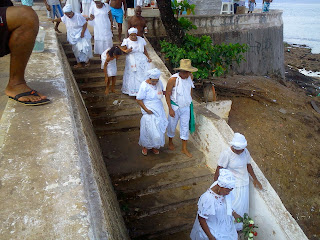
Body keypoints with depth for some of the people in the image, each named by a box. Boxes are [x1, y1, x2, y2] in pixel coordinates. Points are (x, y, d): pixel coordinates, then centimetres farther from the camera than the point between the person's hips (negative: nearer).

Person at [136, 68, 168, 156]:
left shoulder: (159, 83, -2)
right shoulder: (144, 86, -20)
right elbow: (139, 100, -15)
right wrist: (146, 110, -18)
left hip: (159, 110, 6)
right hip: (149, 111, -6)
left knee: (158, 129, 12)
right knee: (149, 129, -1)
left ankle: (154, 146, 32)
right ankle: (145, 146, 26)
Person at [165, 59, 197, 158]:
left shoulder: (190, 77, -7)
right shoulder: (173, 79, -22)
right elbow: (167, 94, -15)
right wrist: (170, 109, -15)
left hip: (186, 107, 4)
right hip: (175, 107, -4)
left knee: (185, 126, 8)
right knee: (172, 125, 14)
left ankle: (184, 148, 20)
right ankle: (170, 141, 42)